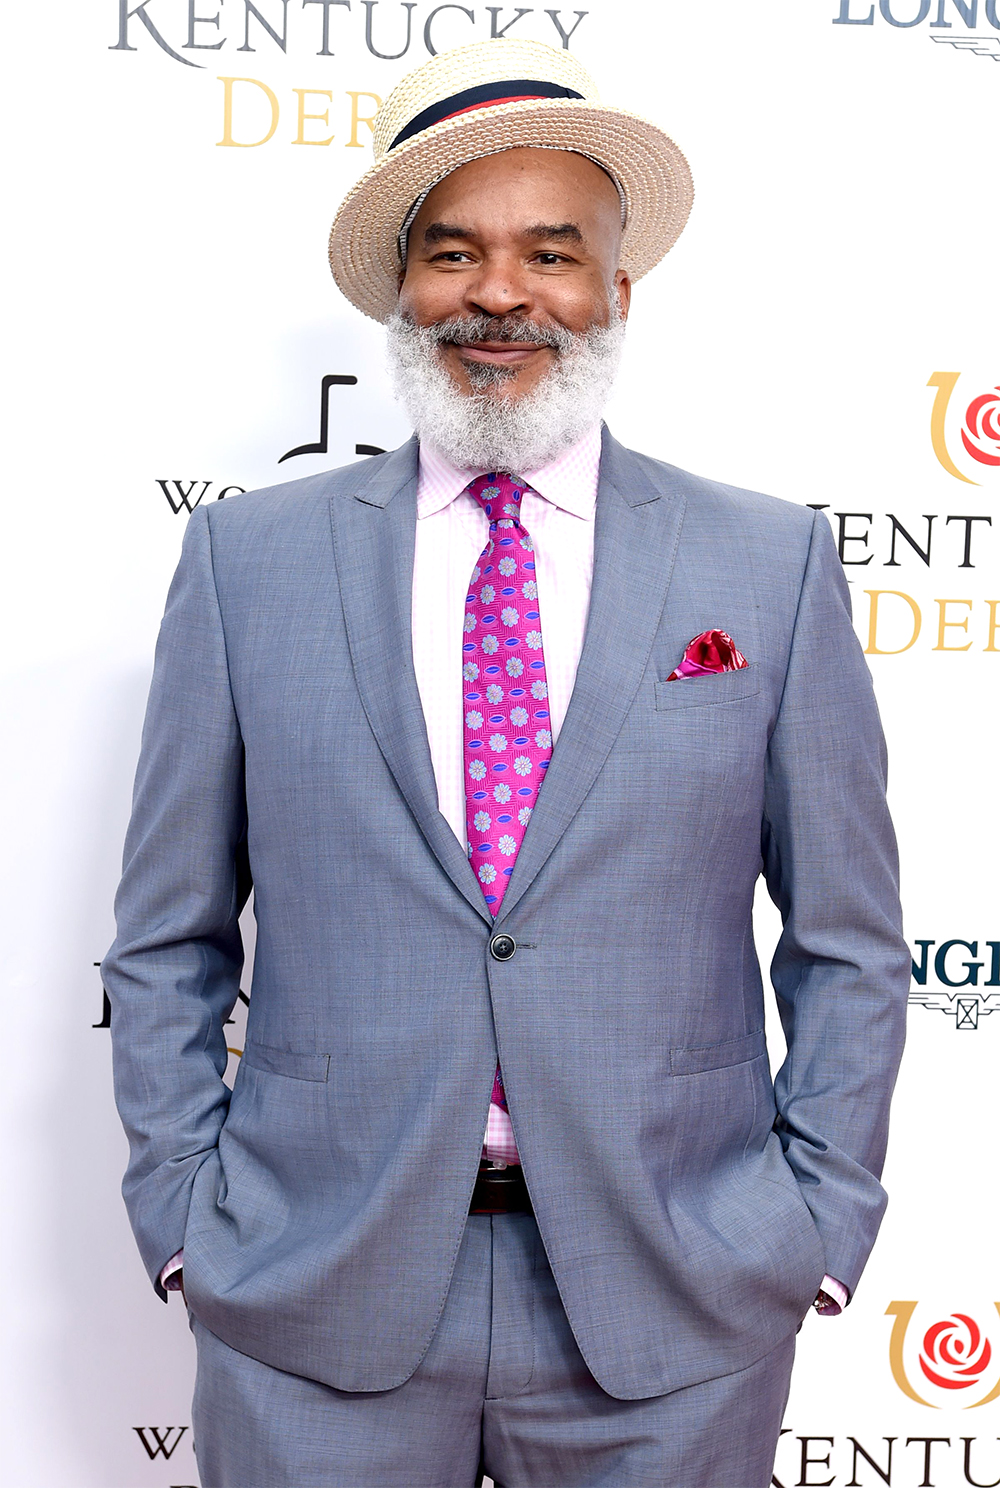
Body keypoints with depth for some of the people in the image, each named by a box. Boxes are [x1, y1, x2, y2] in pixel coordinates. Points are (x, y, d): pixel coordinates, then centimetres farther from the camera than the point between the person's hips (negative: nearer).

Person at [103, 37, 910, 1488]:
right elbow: (167, 944, 4)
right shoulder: (245, 558, 0)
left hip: (672, 1309, 0)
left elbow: (846, 941, 3)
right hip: (310, 1301, 1)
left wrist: (821, 1220, -1)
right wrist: (185, 1207, 0)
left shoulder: (774, 563, -1)